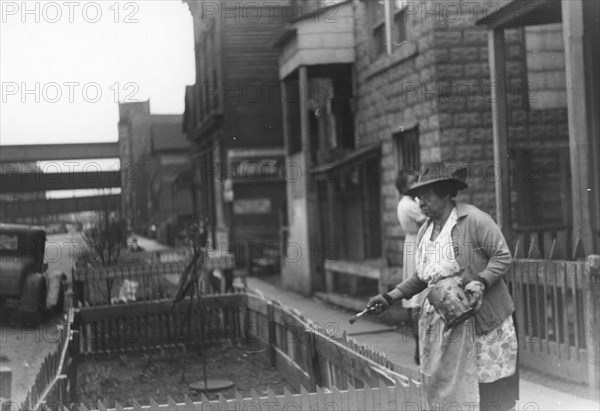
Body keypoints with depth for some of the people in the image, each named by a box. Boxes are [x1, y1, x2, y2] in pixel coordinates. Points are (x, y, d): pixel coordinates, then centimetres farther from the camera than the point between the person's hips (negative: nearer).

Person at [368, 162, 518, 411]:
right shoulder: (424, 233, 10)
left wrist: (480, 282, -24)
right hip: (440, 322, 6)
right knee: (439, 385, 10)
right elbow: (420, 277, 18)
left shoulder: (474, 219, -11)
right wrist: (390, 297, 8)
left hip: (483, 319, -6)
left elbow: (502, 256, -10)